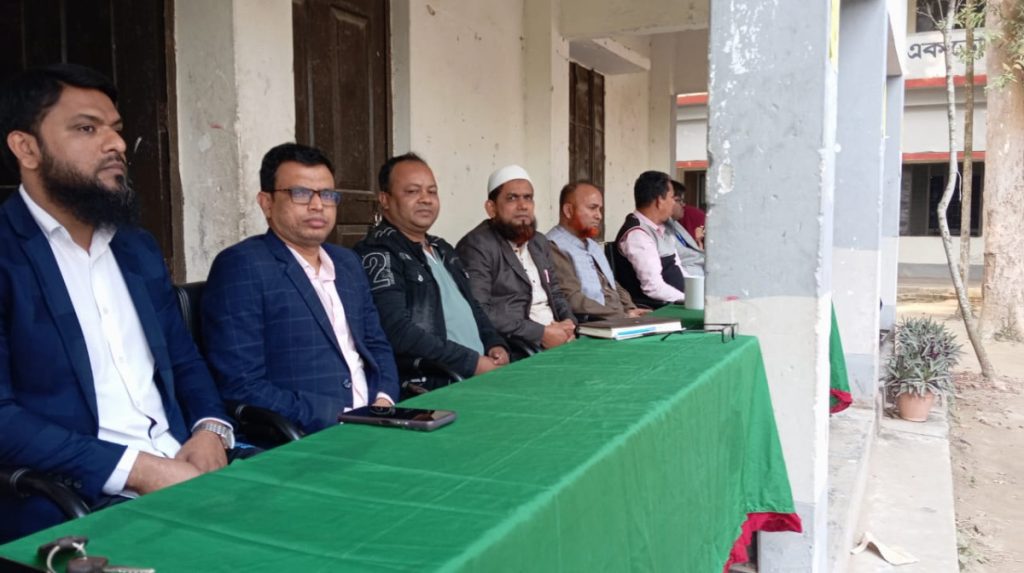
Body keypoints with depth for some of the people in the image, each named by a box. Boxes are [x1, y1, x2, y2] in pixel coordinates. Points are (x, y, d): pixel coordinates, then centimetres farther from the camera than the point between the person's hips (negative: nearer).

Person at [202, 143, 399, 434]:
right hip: (301, 440, -5)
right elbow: (241, 385, -12)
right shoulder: (241, 266, -6)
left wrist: (385, 400, -1)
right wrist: (336, 420, -16)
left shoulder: (347, 262, 14)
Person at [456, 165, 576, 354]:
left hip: (556, 336, 8)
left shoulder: (539, 242, 17)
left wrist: (568, 322, 0)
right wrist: (540, 333, -17)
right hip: (513, 348, -7)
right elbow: (477, 311, -19)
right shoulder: (476, 246, -9)